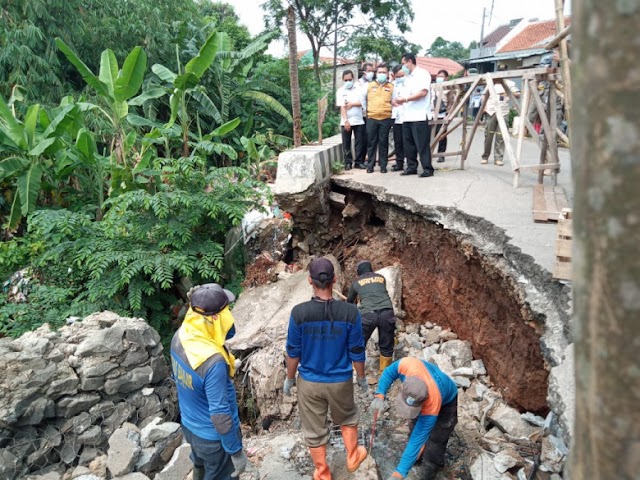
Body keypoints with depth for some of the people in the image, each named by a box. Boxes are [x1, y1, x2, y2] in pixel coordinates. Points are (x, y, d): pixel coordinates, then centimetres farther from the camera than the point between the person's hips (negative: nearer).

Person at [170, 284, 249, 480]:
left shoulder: (179, 337, -14)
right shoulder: (213, 362, -37)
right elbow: (220, 415, -29)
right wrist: (236, 452, -17)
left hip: (190, 425, 7)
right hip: (214, 437, -6)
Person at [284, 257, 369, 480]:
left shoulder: (299, 312, -21)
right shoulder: (350, 312, -19)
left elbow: (293, 352, -10)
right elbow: (357, 352, -9)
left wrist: (289, 379, 7)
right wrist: (362, 378, 9)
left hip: (309, 382, 0)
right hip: (340, 381, 1)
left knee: (314, 431, 19)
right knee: (347, 418, 30)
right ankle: (353, 458, 47)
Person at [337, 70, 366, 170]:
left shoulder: (358, 89, 8)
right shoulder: (340, 91, 3)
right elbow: (342, 107, -6)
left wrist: (352, 103, -9)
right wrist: (346, 121, -15)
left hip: (359, 121, 1)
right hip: (346, 122, -1)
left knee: (360, 142, 1)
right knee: (346, 143, 3)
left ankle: (359, 162, 9)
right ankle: (348, 162, 11)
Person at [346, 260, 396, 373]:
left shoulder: (357, 282, 19)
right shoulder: (381, 278, 24)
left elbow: (349, 301, 34)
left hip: (368, 314, -2)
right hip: (387, 313, 2)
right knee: (386, 347, 16)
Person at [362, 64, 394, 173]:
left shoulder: (391, 87, 8)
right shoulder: (369, 85, 9)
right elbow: (363, 98, 17)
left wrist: (390, 111, 6)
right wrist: (366, 110, 14)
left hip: (386, 119, 0)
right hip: (371, 118, 0)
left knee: (383, 142, 2)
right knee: (371, 142, 2)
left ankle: (383, 165, 8)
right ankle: (370, 165, 8)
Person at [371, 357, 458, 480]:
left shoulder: (432, 406, -47)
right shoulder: (407, 365, -44)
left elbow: (417, 439, -40)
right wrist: (379, 397, -34)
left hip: (446, 402, -5)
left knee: (435, 440, -5)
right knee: (415, 427, 17)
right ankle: (419, 452, 45)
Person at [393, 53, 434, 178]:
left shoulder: (422, 74, -4)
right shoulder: (408, 78, 22)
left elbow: (423, 92, -16)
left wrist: (405, 99, -15)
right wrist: (400, 102, 7)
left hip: (420, 116, -8)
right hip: (407, 116, 8)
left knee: (422, 144, -8)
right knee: (408, 144, 8)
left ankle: (427, 169, -3)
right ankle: (412, 167, 15)